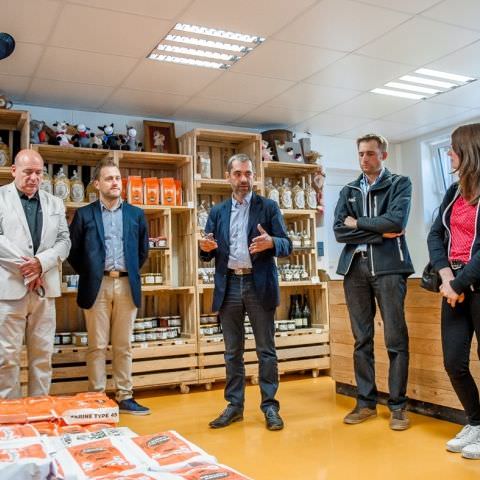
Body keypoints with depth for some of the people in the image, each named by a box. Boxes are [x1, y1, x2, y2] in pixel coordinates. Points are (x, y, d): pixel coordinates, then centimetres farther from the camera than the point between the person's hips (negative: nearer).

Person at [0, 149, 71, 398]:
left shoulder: (55, 203, 14)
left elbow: (64, 241, 8)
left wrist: (41, 262, -10)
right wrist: (26, 267, -12)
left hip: (44, 288, 4)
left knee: (43, 354, 8)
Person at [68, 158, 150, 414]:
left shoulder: (136, 214, 11)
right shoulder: (84, 214, 4)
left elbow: (143, 250, 18)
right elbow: (73, 251, 7)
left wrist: (131, 272, 12)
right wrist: (88, 274, 4)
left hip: (127, 285, 2)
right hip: (97, 286, -2)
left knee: (123, 346, 8)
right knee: (97, 346, 2)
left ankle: (124, 398, 15)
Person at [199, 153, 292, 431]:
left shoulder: (269, 207, 3)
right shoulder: (217, 212, 12)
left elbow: (287, 246, -3)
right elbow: (208, 254, 9)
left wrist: (271, 242, -25)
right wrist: (206, 247, -14)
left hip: (259, 285, -3)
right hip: (229, 286, 3)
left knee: (266, 349, 4)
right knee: (232, 351, 10)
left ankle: (270, 406, 14)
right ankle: (234, 405, 21)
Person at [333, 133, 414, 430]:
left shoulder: (400, 183, 6)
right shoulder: (349, 191, 16)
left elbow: (396, 221, -12)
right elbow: (339, 231, 2)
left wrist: (358, 222, -2)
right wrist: (380, 233, -6)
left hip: (388, 267, -3)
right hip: (355, 268, 4)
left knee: (396, 338, -3)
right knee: (361, 339, 7)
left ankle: (398, 405, 7)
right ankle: (366, 402, 15)